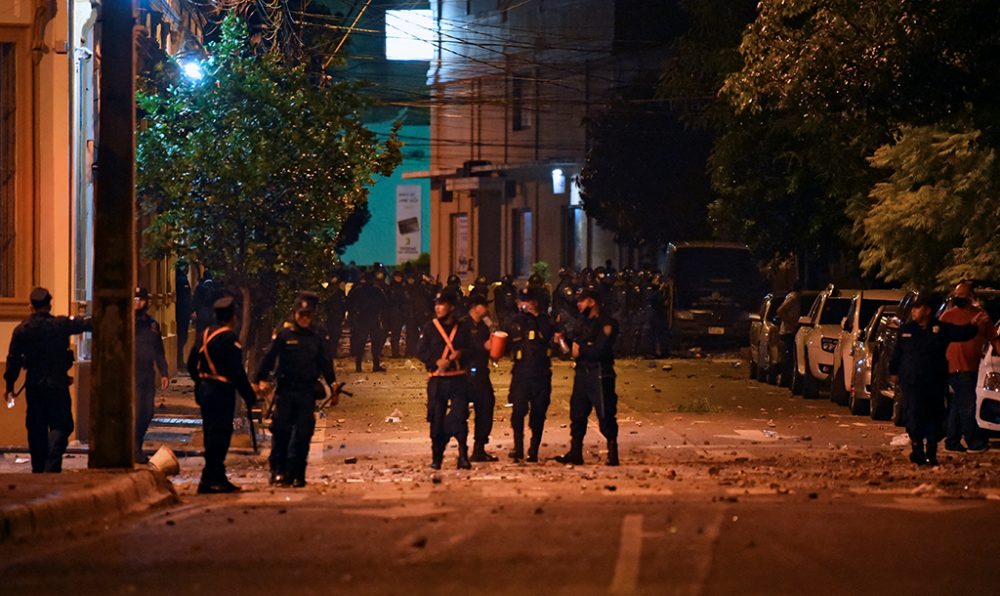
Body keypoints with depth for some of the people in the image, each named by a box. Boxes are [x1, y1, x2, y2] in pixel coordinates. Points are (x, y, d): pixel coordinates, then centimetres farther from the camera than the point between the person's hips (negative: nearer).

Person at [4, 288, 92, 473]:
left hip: (33, 386, 3)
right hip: (57, 384, -3)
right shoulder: (61, 325, -7)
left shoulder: (21, 330, 1)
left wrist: (10, 386, 10)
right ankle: (52, 466, -18)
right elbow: (88, 324, 0)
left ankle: (38, 469, 14)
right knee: (60, 426, -1)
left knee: (36, 430, 11)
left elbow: (13, 360, 3)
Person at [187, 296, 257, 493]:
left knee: (212, 434, 15)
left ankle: (217, 478, 22)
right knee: (219, 435, -6)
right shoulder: (229, 337, -14)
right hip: (222, 392, -9)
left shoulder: (204, 335, 11)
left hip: (204, 390, 9)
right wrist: (249, 396, -12)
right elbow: (237, 371, -17)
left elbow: (191, 364, 17)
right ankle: (210, 480, -9)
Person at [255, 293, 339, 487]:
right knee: (281, 429, -6)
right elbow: (269, 357, -2)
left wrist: (332, 382, -4)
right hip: (285, 390, -2)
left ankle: (296, 474, 7)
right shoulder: (283, 333, -2)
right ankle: (278, 470, 1)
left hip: (308, 391, 2)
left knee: (303, 432, 1)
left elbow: (325, 361, 9)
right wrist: (261, 379, -12)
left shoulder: (320, 335, 6)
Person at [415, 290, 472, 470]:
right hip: (437, 379, 0)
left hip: (458, 379, 0)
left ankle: (463, 455, -8)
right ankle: (436, 457, 14)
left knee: (459, 414, -12)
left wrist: (460, 355, -7)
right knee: (437, 417, 2)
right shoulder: (429, 328, 4)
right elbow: (420, 351, 0)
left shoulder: (462, 329, 9)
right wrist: (437, 362, -14)